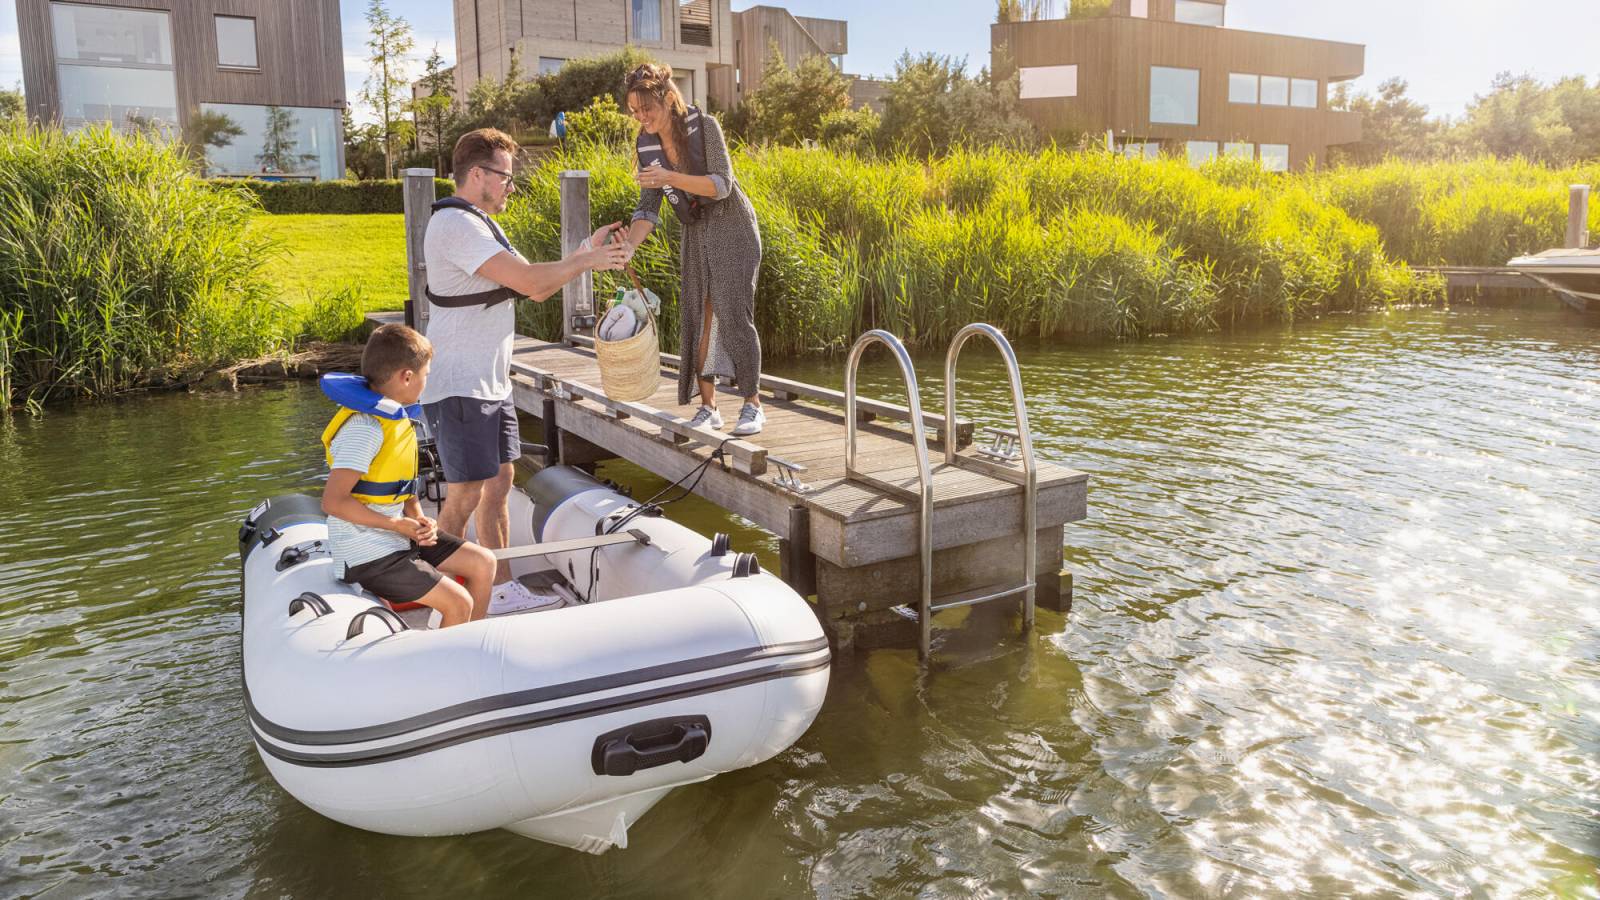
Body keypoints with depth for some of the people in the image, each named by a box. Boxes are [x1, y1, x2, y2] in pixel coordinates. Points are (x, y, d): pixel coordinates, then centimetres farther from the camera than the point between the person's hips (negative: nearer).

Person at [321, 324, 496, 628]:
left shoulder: (394, 415, 7)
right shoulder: (364, 428, -23)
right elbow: (333, 501, -27)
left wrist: (418, 519, -2)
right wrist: (399, 524, -21)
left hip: (399, 535, 10)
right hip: (367, 554, -10)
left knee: (483, 563, 9)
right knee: (459, 603, -16)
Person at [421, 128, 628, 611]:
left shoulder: (478, 224, 16)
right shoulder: (456, 225, -18)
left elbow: (534, 286, 16)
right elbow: (530, 281, -24)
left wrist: (585, 251, 9)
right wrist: (587, 261, -11)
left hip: (491, 384, 10)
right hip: (459, 388, -10)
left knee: (498, 484, 15)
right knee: (465, 496, -4)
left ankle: (500, 584, 25)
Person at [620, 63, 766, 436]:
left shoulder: (704, 126, -16)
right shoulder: (647, 145, -1)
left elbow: (722, 185, -23)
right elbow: (648, 207, -4)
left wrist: (670, 177, -34)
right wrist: (628, 245, -21)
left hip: (732, 229, -5)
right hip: (695, 234, 6)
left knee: (733, 314, -11)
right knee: (696, 317, 1)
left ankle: (753, 405, -1)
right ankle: (708, 407, 9)